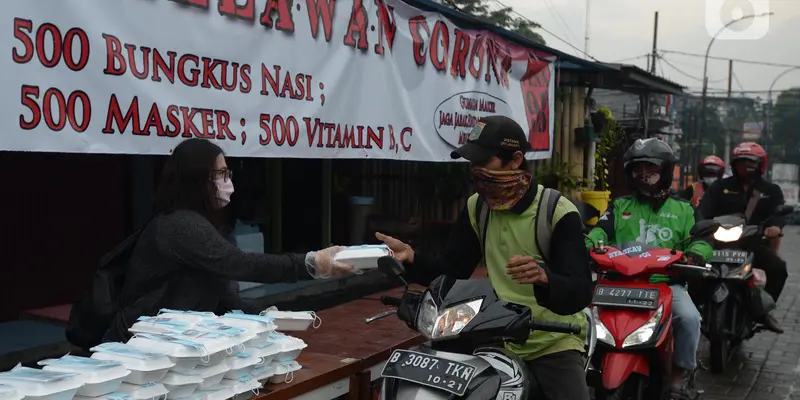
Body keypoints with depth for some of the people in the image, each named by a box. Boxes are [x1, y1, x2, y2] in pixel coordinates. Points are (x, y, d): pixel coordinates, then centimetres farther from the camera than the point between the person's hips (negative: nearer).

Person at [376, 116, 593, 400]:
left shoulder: (558, 212, -14)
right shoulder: (476, 208, 4)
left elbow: (580, 293, -21)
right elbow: (452, 271, 3)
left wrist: (543, 278, -41)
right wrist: (411, 257, -15)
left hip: (554, 345, -4)